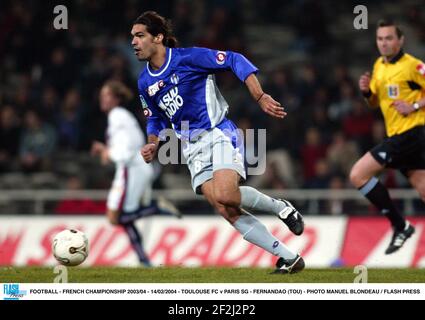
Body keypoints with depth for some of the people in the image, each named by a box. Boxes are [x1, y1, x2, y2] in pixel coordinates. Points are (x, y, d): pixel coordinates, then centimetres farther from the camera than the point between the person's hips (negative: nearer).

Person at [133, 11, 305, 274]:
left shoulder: (187, 58, -10)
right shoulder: (145, 83, 9)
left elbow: (235, 61, -8)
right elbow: (156, 119, 24)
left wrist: (260, 97, -15)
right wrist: (153, 146, 5)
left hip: (219, 133, -6)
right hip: (193, 148, 6)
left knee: (225, 195, -30)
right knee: (227, 211, -11)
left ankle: (281, 207, 0)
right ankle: (289, 258, -4)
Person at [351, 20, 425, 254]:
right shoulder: (379, 66, 14)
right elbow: (375, 101, 23)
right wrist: (367, 91, 4)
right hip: (398, 136, 8)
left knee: (358, 175, -12)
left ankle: (400, 226, -5)